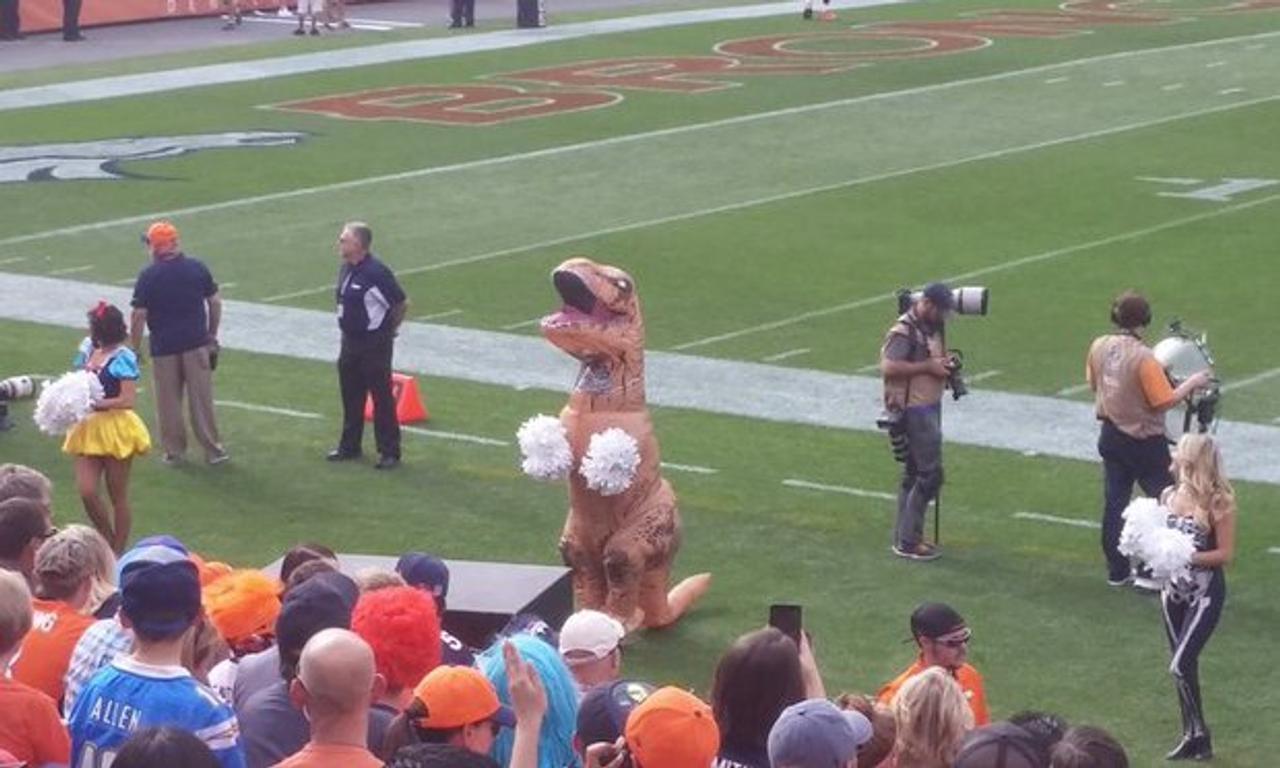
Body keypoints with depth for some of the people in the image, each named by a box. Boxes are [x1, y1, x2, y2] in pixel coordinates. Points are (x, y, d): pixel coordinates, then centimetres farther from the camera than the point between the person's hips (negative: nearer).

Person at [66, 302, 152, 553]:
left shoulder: (122, 358, -12)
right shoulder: (89, 352, 8)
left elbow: (128, 400, -18)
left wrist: (92, 404, -21)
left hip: (115, 429, -6)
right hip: (89, 429, 6)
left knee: (118, 496, 4)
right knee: (86, 492, -3)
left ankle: (118, 553, 14)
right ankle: (109, 544, 15)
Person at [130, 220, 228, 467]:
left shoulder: (148, 276, -10)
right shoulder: (197, 268, -1)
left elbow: (139, 316, -10)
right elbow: (215, 303, 4)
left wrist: (134, 349, -1)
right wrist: (212, 334, 16)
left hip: (164, 348, -2)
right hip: (197, 344, 2)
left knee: (169, 403, 9)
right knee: (202, 399, 8)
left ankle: (174, 451, 14)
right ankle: (212, 449, 12)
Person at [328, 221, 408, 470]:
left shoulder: (376, 272, -20)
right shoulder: (346, 269, 6)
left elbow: (402, 303, -15)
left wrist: (389, 330, -3)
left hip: (374, 344, -8)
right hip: (350, 340, 8)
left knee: (382, 398, -2)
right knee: (351, 396, 15)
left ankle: (389, 452, 3)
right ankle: (350, 446, 27)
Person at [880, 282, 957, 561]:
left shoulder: (931, 329, 13)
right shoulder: (904, 331, -17)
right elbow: (888, 367, -28)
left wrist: (944, 365, 6)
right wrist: (928, 366, -25)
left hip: (929, 408, 10)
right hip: (914, 411, -10)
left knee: (914, 474, 14)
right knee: (930, 474, -9)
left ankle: (906, 537, 22)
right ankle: (907, 542, -4)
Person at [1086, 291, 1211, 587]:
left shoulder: (1099, 347, -6)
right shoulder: (1143, 358, -26)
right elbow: (1164, 402, -22)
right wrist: (1191, 383, -9)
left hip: (1111, 437, 6)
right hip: (1144, 441, -6)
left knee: (1114, 503, 14)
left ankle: (1117, 571, 20)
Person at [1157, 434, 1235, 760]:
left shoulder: (1217, 502, -15)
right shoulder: (1170, 495, 2)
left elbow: (1225, 554, -13)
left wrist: (1185, 557, -22)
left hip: (1205, 592, -6)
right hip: (1173, 589, 6)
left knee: (1181, 665, -13)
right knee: (1185, 667, 12)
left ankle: (1198, 734, 0)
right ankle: (1192, 736, 21)